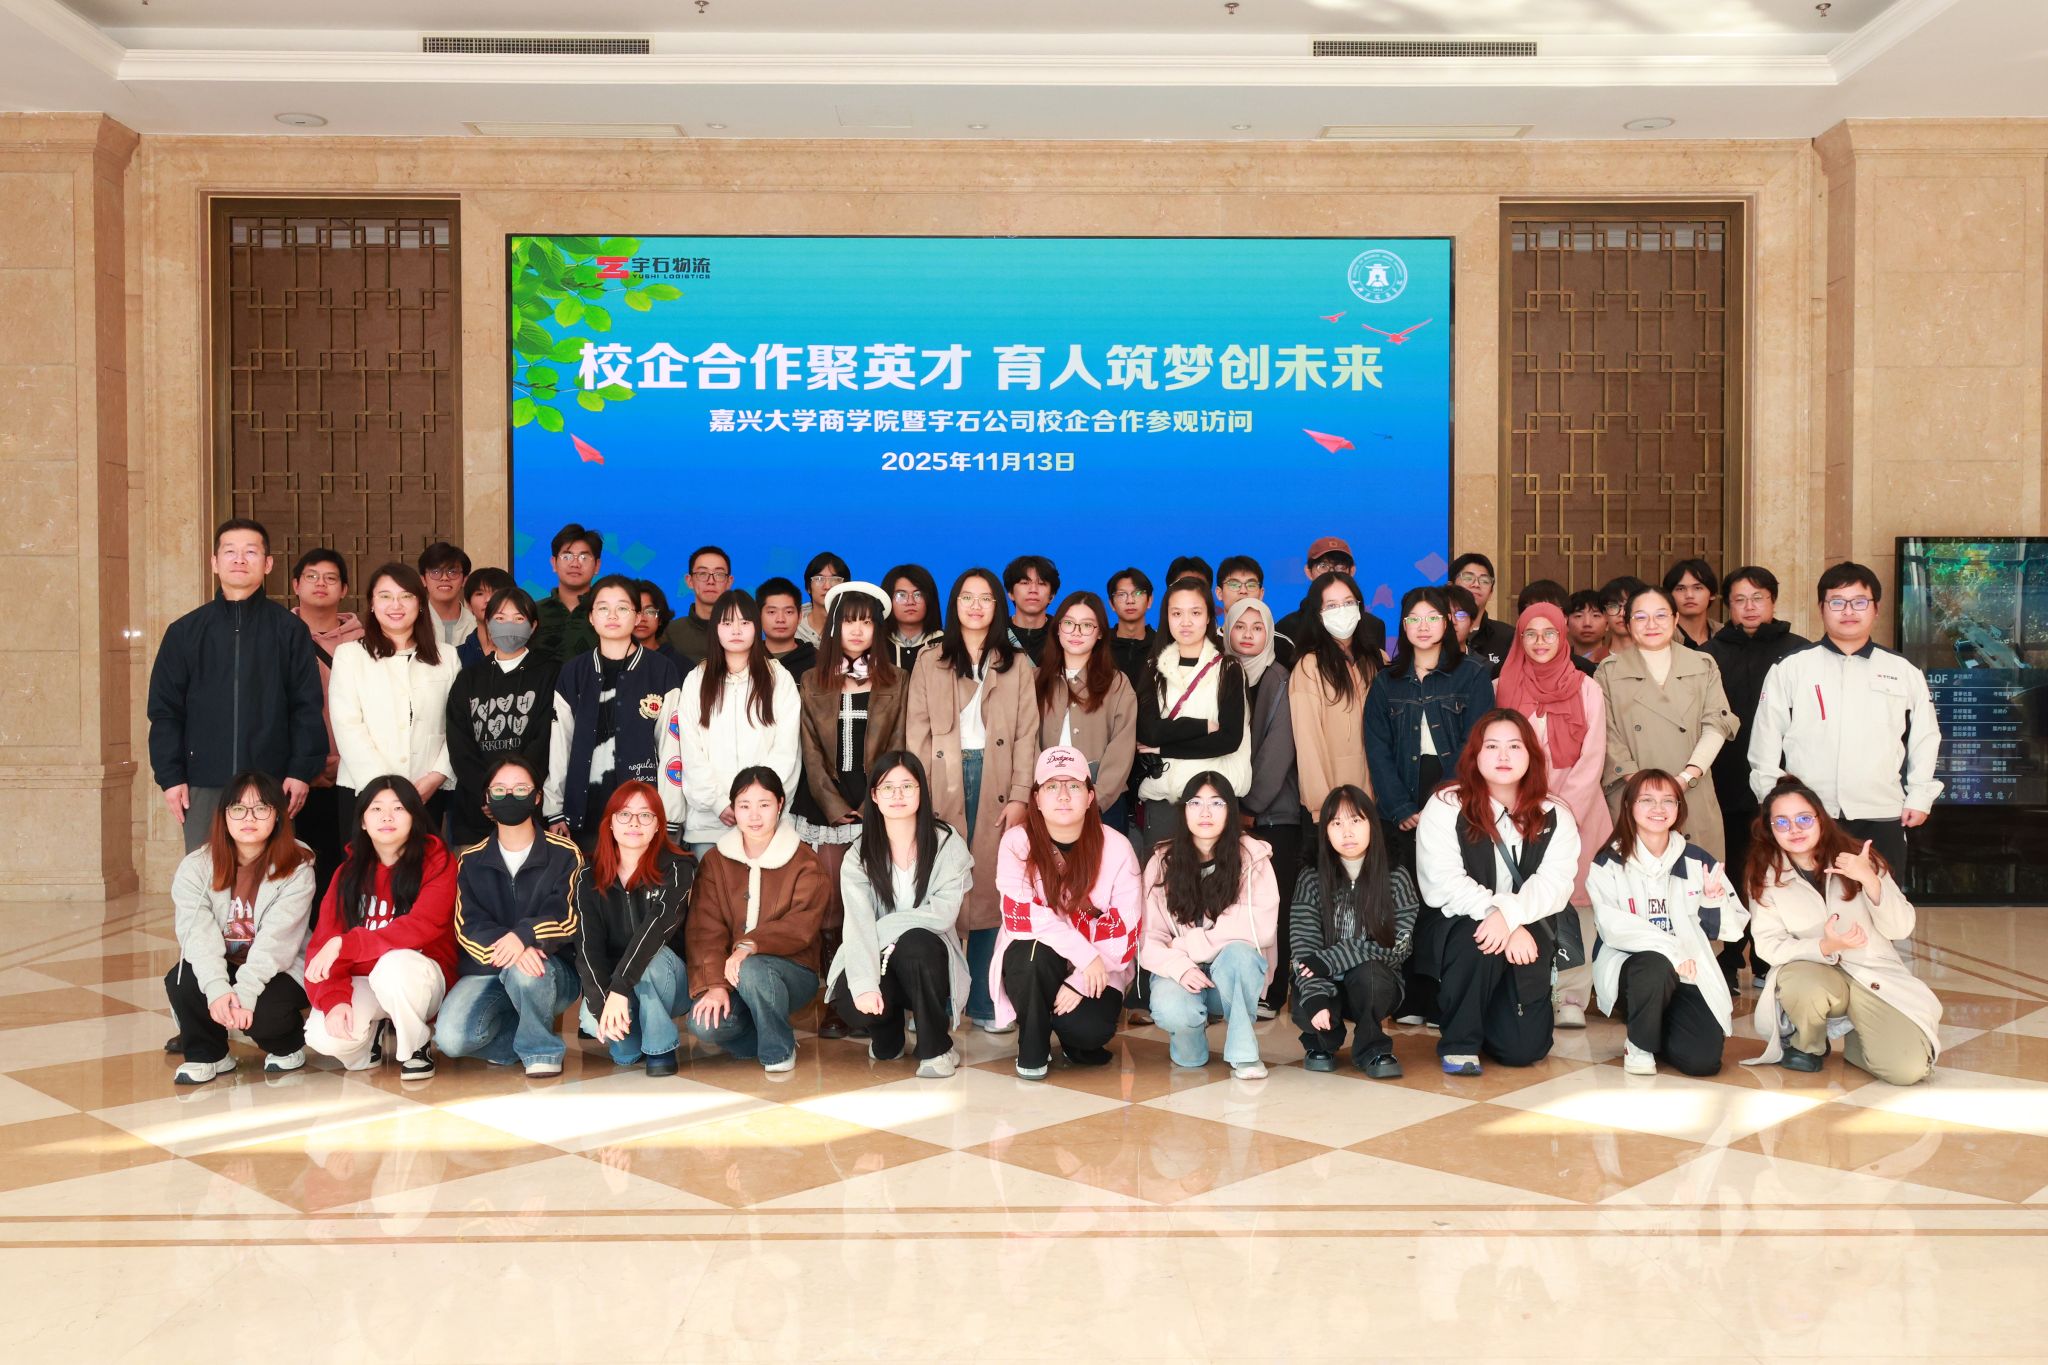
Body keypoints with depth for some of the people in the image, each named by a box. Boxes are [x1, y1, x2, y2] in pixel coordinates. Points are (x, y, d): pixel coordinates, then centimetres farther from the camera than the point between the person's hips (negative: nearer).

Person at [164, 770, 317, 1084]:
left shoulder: (296, 869, -12)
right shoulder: (195, 867, -5)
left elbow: (275, 940, -22)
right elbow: (198, 934, -18)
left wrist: (245, 992, -34)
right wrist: (217, 988, -34)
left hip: (278, 971, -3)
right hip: (217, 970, 3)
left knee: (262, 1013, -31)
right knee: (181, 982, -27)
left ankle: (289, 1044, 7)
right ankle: (207, 1056, -1)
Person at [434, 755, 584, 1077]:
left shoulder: (564, 854, 1)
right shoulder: (470, 860, 9)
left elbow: (566, 917, -9)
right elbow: (467, 926, -3)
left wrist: (524, 936, -31)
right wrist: (505, 948, -25)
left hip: (551, 968, -2)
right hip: (485, 969, 2)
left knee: (522, 972, -38)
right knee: (451, 1037, -25)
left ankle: (540, 1049, -11)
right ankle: (533, 1033, 1)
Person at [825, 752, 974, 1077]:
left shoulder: (947, 843, -6)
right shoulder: (860, 854, -3)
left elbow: (944, 913, -17)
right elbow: (858, 924, -18)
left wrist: (885, 929, -19)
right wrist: (864, 983, -33)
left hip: (928, 957, -1)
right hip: (879, 960, 1)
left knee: (913, 943, -35)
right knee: (849, 1001, -30)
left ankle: (937, 1047, -13)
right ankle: (888, 1032, 10)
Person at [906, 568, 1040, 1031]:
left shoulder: (1017, 666, 11)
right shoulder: (929, 662, 10)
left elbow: (1026, 735, 5)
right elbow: (917, 733, 5)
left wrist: (1019, 797, -5)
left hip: (995, 785, 0)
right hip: (943, 782, 0)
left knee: (990, 889, -2)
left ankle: (983, 1002, 6)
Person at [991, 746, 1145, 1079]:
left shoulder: (1116, 848, -10)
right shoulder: (1017, 842, -10)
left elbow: (1124, 931, -11)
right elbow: (1020, 915, -20)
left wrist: (1081, 982, -20)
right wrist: (1083, 952, -29)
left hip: (1097, 969, 0)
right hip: (1032, 963, 0)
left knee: (1087, 1029, -28)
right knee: (1036, 951, -34)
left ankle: (1076, 1029, 12)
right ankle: (1032, 1049, -8)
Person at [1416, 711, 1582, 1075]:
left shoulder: (1554, 817, 5)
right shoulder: (1444, 808, -4)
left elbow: (1555, 884, -10)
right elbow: (1444, 884, -14)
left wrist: (1510, 914, -29)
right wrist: (1503, 922, -25)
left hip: (1528, 932, 2)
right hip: (1460, 928, -2)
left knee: (1525, 1048, -9)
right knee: (1482, 941, -38)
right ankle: (1459, 1041, -14)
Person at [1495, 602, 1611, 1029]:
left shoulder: (1587, 689, 5)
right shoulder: (1502, 689, 7)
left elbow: (1593, 758, 0)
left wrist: (1564, 808, -10)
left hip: (1577, 811, -1)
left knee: (1568, 901, -4)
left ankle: (1571, 997, 0)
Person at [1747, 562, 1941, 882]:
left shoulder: (1905, 673, 13)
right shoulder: (1790, 669, 7)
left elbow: (1924, 737, 16)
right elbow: (1766, 737, 6)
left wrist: (1920, 797, 9)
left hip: (1882, 819, 2)